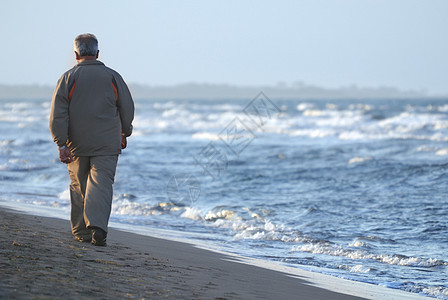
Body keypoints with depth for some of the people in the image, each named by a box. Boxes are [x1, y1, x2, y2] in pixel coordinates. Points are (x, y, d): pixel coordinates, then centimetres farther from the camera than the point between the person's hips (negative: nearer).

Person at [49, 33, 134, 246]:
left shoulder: (68, 78, -1)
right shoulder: (112, 77, 2)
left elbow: (57, 115, -8)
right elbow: (127, 110, 8)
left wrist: (61, 144, -8)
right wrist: (124, 134, 23)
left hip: (77, 145, 1)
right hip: (107, 144, -1)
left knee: (79, 187, 13)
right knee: (101, 185, -6)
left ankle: (82, 232, 18)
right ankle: (97, 226, -25)